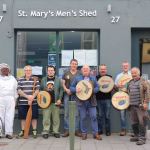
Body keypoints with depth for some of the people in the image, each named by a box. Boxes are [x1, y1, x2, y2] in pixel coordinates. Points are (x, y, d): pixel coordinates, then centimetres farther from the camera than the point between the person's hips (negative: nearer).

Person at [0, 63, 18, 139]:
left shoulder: (12, 79, 15)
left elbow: (16, 89, 13)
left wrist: (15, 99, 7)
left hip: (10, 99, 2)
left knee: (10, 116, -3)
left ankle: (9, 133, 0)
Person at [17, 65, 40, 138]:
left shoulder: (35, 79, 2)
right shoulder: (20, 79, 5)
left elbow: (37, 90, -4)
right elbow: (19, 90, -3)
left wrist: (32, 98, -15)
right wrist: (27, 96, -16)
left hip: (33, 102, -1)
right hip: (22, 102, 1)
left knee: (34, 117, 2)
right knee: (23, 117, 7)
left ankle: (34, 131, 12)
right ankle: (22, 131, 18)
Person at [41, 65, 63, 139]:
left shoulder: (58, 80, 7)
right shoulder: (43, 79, 11)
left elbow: (61, 90, 4)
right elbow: (40, 89, 12)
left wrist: (59, 99, -6)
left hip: (55, 102, 0)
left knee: (56, 118, 4)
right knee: (46, 118, 0)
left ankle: (56, 131, 14)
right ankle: (45, 132, 9)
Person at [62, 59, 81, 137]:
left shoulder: (80, 74, 6)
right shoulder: (66, 74, 9)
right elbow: (63, 83, 9)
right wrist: (66, 89, -9)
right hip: (67, 95, 1)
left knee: (76, 113, 2)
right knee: (66, 113, 2)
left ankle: (76, 130, 10)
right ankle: (67, 130, 10)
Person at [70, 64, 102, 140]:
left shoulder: (93, 78, 12)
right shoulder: (77, 78, 8)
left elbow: (97, 87, 7)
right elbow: (71, 87, 6)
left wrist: (92, 90, -13)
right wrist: (76, 89, -16)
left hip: (91, 101, 1)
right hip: (81, 101, -1)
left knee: (93, 117, -1)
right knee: (83, 118, 3)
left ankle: (95, 133, 7)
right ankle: (84, 133, 15)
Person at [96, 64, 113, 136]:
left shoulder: (109, 77, 5)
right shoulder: (96, 77, 6)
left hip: (107, 99, 0)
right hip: (99, 99, 1)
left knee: (107, 115, 3)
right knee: (100, 115, 6)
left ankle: (108, 130, 12)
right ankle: (100, 130, 15)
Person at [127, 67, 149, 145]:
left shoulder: (143, 81, -3)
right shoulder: (130, 82, 16)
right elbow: (128, 92, 24)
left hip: (140, 105, -6)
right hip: (132, 106, 6)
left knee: (142, 122, -4)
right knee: (134, 122, 11)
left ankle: (142, 138, 3)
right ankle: (136, 136, 24)